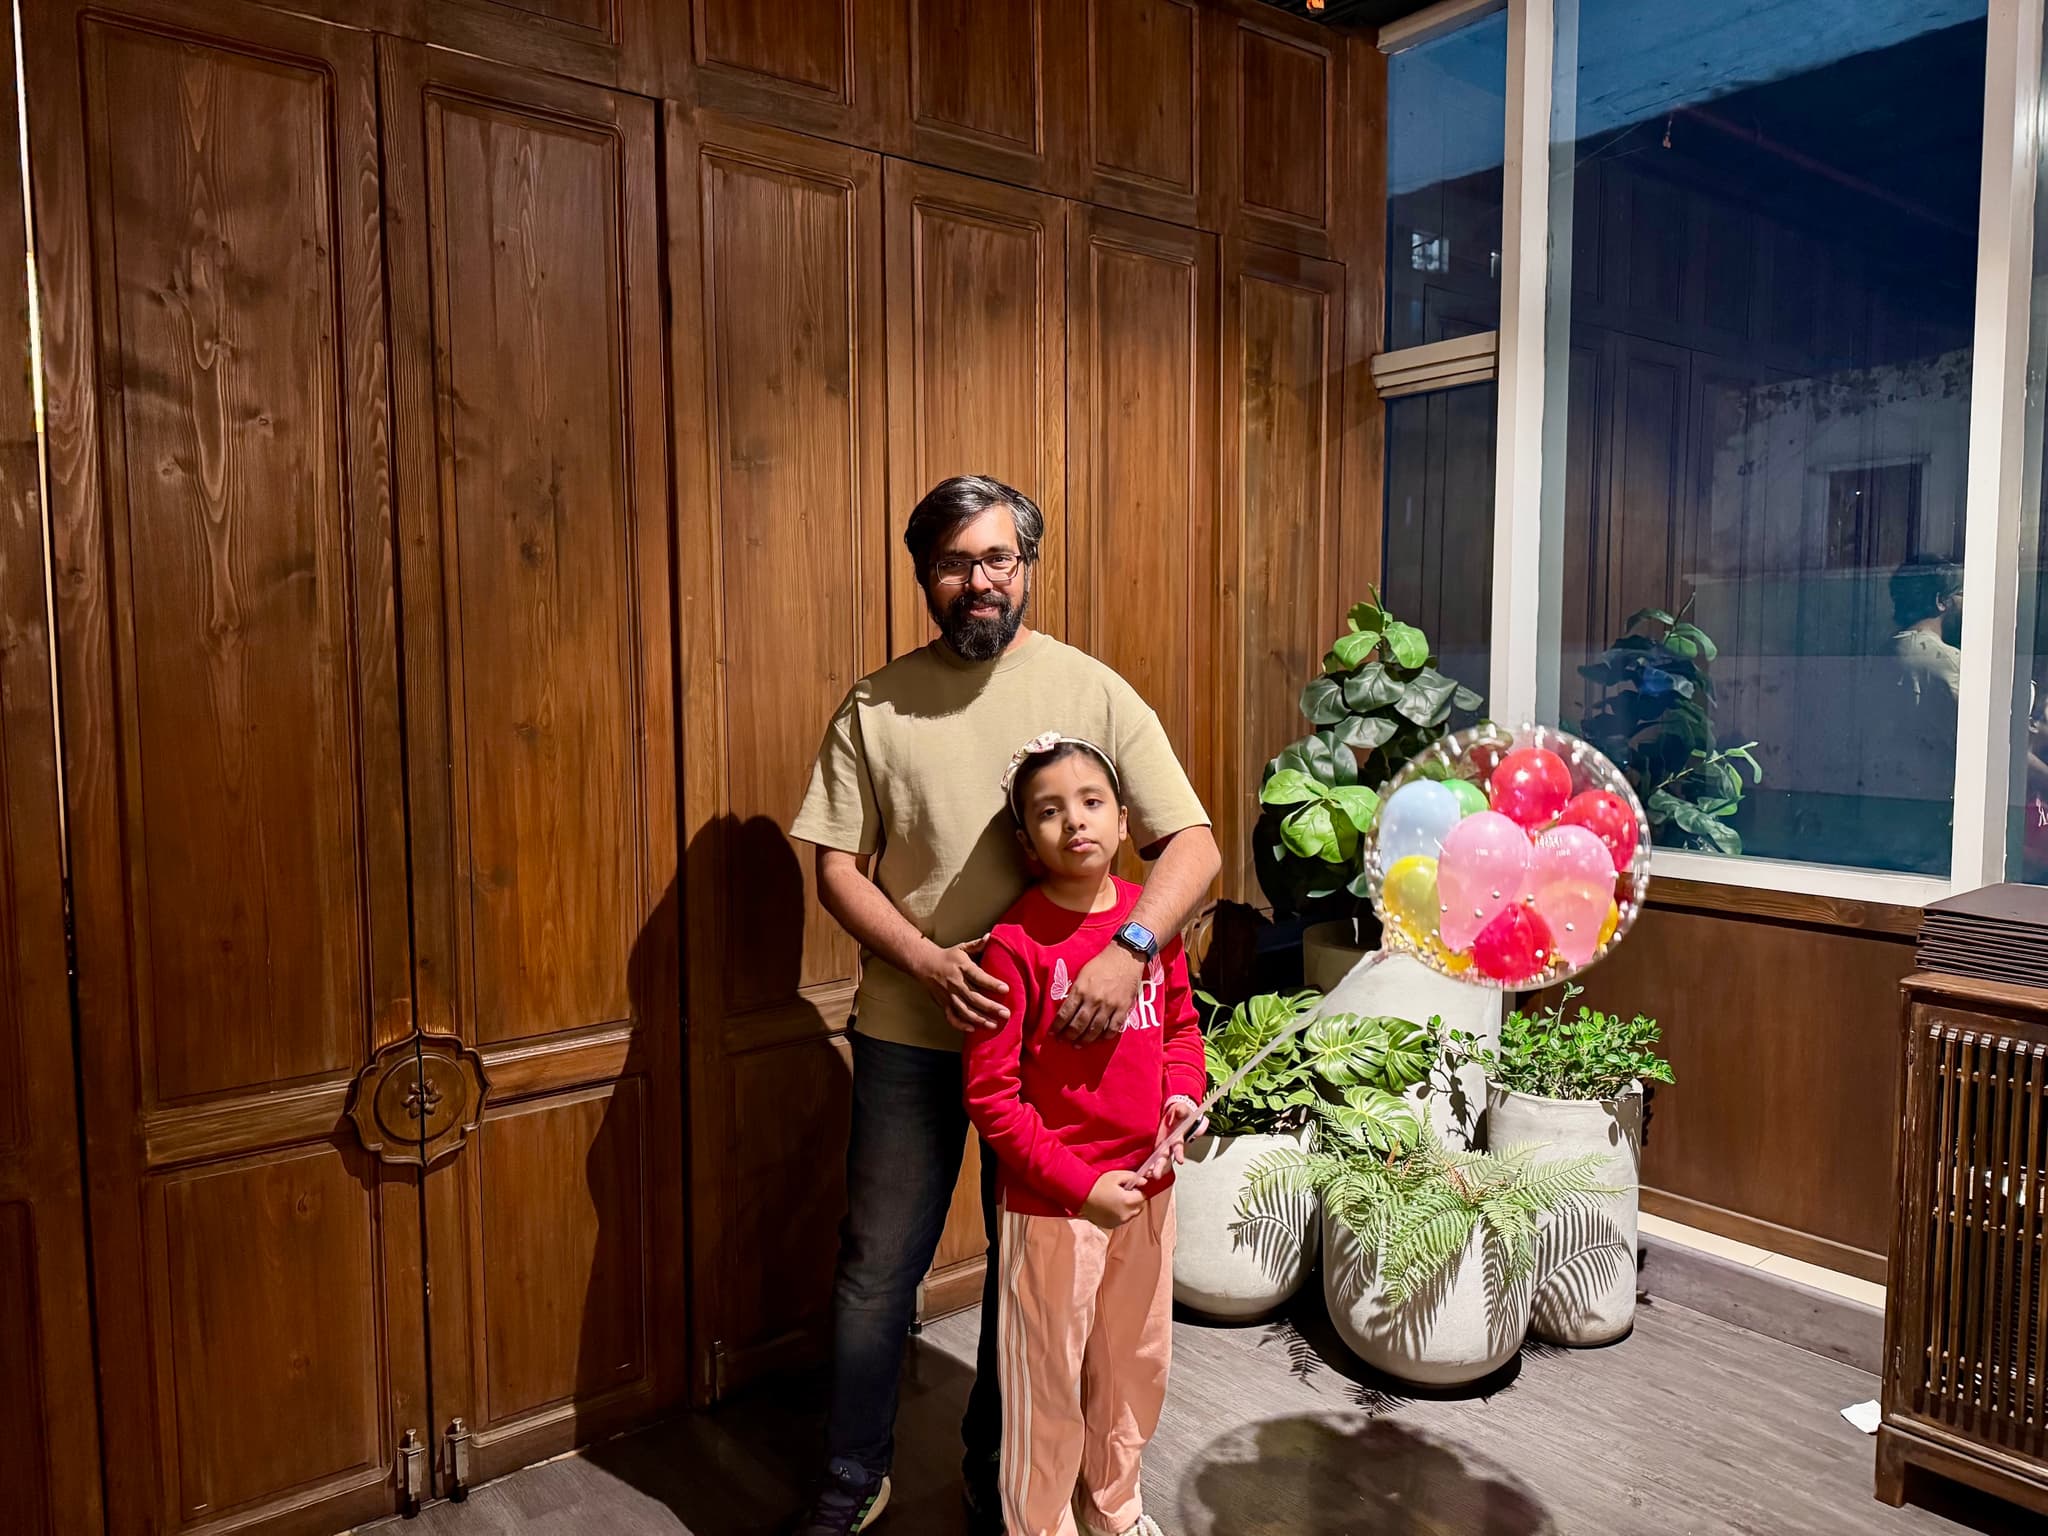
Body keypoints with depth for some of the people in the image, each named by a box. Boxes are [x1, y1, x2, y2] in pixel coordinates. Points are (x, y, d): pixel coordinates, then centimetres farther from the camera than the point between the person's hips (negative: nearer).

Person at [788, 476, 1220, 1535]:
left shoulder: (1093, 691, -4)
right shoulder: (876, 705, 1)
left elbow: (1193, 844, -8)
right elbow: (837, 864, 0)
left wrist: (1129, 947, -25)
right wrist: (928, 961, -15)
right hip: (908, 1033, 1)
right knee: (877, 1268, 12)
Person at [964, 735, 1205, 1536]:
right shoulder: (1015, 942, -19)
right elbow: (990, 1096, -17)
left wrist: (1183, 1096, -7)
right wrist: (1082, 1183, -19)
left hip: (1148, 1184, 6)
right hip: (1053, 1200, -5)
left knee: (1138, 1360, 24)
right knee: (1049, 1378, 12)